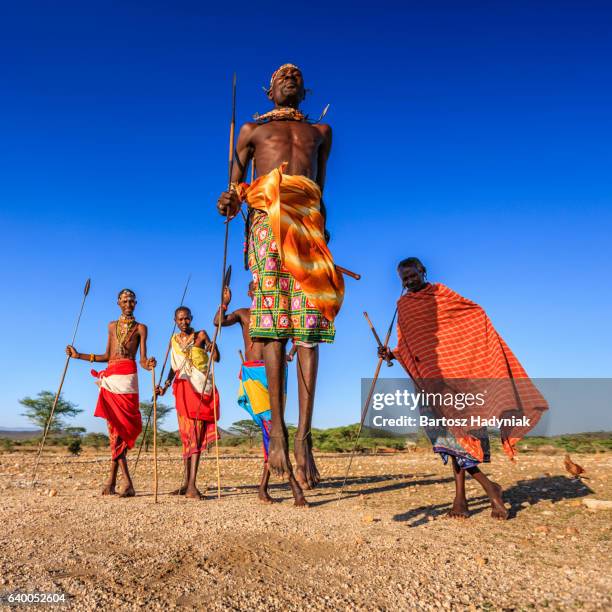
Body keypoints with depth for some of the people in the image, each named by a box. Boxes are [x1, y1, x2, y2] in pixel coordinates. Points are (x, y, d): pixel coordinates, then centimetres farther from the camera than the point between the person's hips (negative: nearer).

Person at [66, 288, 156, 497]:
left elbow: (142, 359, -1)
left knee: (120, 428, -8)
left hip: (127, 377, -4)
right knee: (115, 427, -1)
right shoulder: (112, 325, 21)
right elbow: (107, 356, 21)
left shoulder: (140, 328, 8)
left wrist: (149, 364, -24)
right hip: (110, 378, 5)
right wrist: (78, 355, 18)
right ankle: (127, 483, 2)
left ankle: (112, 480, -2)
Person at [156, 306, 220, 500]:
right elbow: (173, 368, 19)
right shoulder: (174, 340, 12)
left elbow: (217, 358, -13)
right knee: (186, 435, 6)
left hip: (200, 389, -4)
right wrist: (165, 386, 8)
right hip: (182, 389, 4)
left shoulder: (200, 335, -2)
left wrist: (212, 345, -32)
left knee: (195, 435, -9)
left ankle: (192, 485, -12)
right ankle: (186, 482, 12)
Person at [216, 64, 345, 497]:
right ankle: (278, 430, -12)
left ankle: (304, 436, -17)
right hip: (267, 217, -1)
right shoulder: (253, 129, 26)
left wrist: (323, 231, 13)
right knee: (275, 324, -14)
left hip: (309, 220, 1)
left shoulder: (320, 132, 31)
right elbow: (235, 185, 17)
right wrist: (231, 202, -6)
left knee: (309, 328, -14)